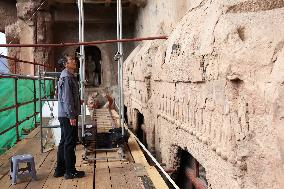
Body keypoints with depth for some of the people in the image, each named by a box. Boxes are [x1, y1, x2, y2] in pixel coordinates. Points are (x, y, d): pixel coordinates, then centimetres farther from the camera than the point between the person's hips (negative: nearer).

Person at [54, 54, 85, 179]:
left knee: (64, 142, 15)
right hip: (68, 116, -10)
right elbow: (66, 99, -20)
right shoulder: (67, 77, -15)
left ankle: (60, 170, 24)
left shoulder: (69, 76, 17)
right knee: (70, 143, -2)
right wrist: (71, 116, -21)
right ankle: (70, 171, 7)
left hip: (65, 116, 10)